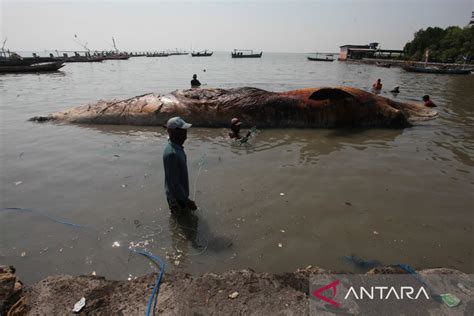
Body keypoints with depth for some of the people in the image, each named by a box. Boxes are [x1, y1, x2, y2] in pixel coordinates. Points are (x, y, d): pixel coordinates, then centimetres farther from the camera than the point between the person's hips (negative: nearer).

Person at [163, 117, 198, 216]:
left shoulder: (177, 147, 0)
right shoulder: (171, 153, -32)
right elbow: (173, 182, -29)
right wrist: (186, 201, -23)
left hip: (180, 195, 9)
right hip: (177, 198, -9)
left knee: (186, 216, 26)